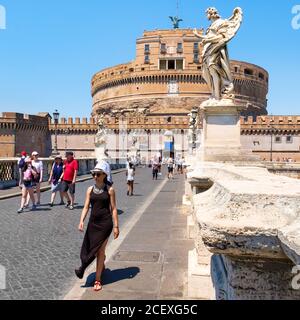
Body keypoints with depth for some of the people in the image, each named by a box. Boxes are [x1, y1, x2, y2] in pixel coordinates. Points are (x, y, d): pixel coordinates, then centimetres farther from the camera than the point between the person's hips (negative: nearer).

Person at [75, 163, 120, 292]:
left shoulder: (109, 190, -5)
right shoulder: (90, 189, 3)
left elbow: (113, 208, -4)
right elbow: (86, 207, 2)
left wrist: (116, 226, -7)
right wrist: (81, 221, -13)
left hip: (105, 223, -4)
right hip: (93, 223, 4)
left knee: (100, 250, 1)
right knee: (89, 248, 12)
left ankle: (97, 280, 14)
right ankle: (101, 267, 44)